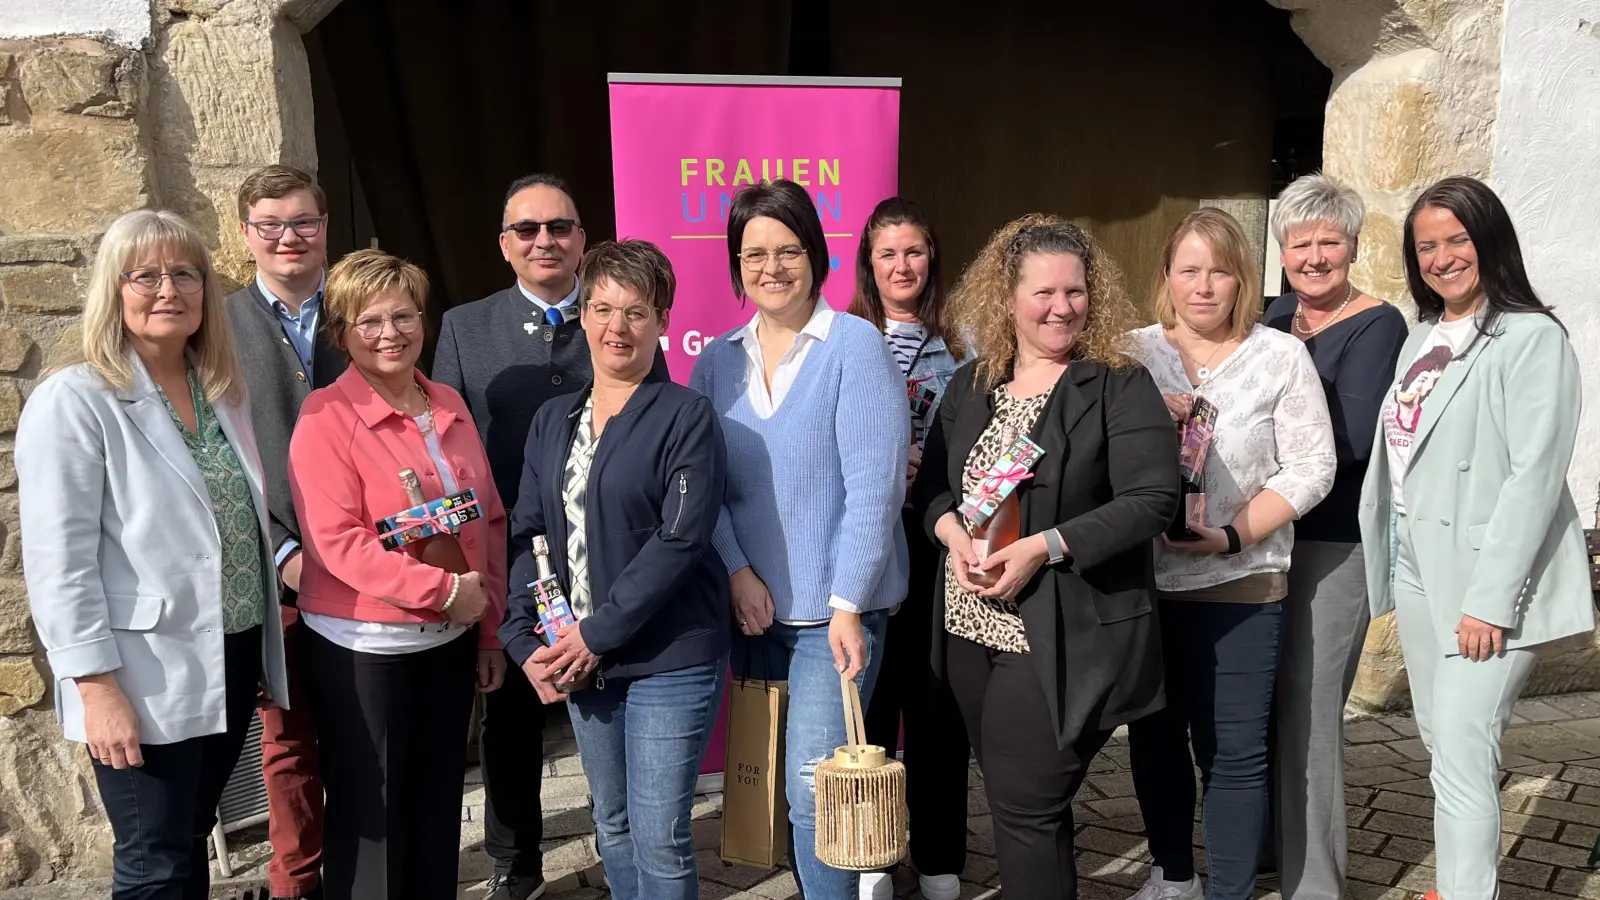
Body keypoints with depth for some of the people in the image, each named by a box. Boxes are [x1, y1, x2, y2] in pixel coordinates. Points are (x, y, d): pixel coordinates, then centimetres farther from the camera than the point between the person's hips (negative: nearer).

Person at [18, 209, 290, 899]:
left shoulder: (223, 392, 9)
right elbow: (58, 562, -15)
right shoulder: (73, 403, -12)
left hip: (233, 658, 6)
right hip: (147, 679, -6)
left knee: (192, 842, 19)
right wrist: (98, 688, -19)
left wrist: (269, 635, 10)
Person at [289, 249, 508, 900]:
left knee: (437, 809, 16)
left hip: (450, 643, 6)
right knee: (368, 816, 8)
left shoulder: (450, 407, 7)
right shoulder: (326, 416, -11)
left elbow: (489, 521, 10)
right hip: (360, 650, -5)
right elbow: (336, 541, -19)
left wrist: (492, 628, 7)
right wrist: (445, 589, -21)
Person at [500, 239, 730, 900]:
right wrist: (526, 641, -3)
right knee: (612, 827, 17)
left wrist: (597, 634, -17)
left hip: (668, 660, -6)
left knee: (659, 839, -2)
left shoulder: (686, 416, -8)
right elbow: (526, 534, 9)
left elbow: (680, 538, -16)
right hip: (579, 660, 6)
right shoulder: (552, 422, 10)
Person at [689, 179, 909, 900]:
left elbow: (874, 484, -13)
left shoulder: (854, 346, -8)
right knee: (771, 778, 14)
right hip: (753, 605, 5)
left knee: (814, 792, -8)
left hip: (834, 608, -5)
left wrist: (848, 605, -16)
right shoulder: (716, 361, 8)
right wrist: (737, 572, -8)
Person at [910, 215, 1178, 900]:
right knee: (1012, 800, 17)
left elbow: (1152, 500, -15)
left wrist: (1045, 547, -23)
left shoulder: (1120, 387, -8)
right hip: (971, 628, 6)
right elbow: (931, 483, 12)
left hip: (1063, 638, -5)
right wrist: (953, 532, -10)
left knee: (1024, 807, -4)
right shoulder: (969, 386, 9)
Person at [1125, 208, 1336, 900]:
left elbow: (1310, 467, -5)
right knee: (1153, 735, 15)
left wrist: (1230, 536, -15)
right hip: (1142, 580, 3)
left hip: (1237, 584, -3)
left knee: (1232, 752, 1)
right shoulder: (1132, 352, 4)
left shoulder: (1281, 356, -2)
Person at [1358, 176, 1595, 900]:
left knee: (1462, 759, -10)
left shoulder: (1533, 339, -10)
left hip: (1486, 576, -8)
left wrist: (1490, 597, -20)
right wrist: (1389, 558, 7)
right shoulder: (1423, 337, 13)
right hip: (1415, 565, 8)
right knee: (1439, 740, 17)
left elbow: (1535, 476, -16)